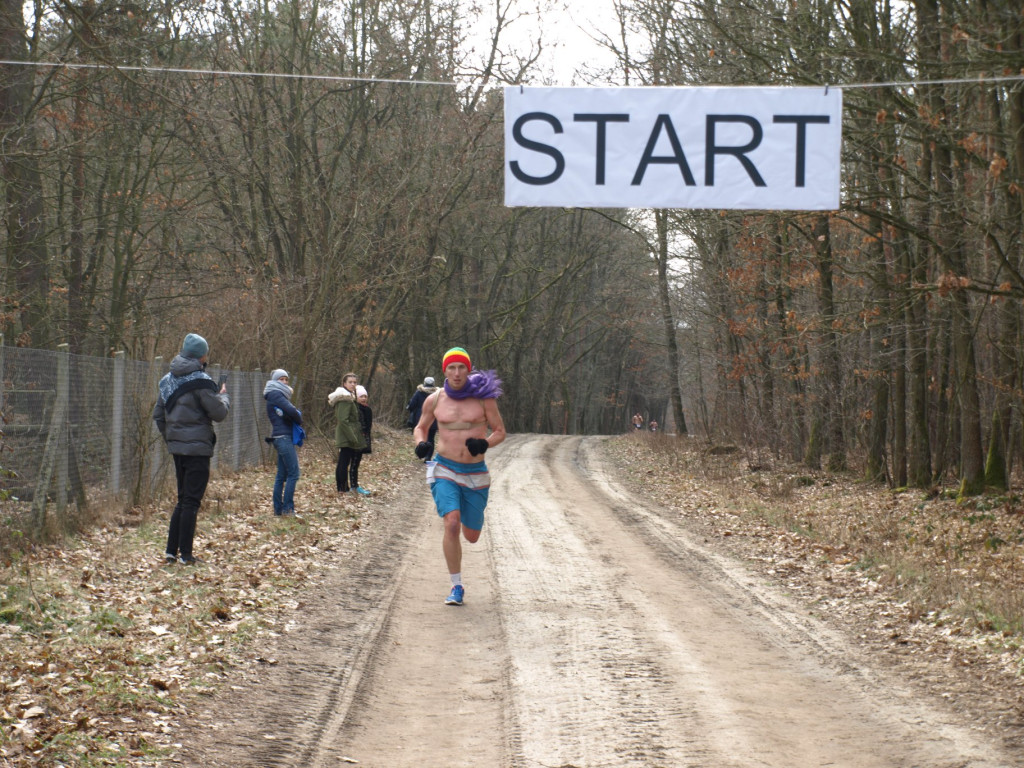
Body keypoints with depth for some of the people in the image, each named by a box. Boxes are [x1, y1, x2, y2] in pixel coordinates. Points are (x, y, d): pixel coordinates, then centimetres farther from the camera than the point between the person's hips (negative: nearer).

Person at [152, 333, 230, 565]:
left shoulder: (168, 380, 11)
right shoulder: (200, 381, -13)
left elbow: (158, 414, 15)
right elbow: (219, 413, -12)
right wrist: (224, 397, 7)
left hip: (177, 448, 7)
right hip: (197, 448, -7)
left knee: (183, 500, 16)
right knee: (191, 501, -3)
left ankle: (171, 551, 14)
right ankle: (186, 554, -2)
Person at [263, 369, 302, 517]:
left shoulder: (277, 394, 23)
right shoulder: (275, 394, -8)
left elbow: (290, 411, 16)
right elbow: (291, 411, -20)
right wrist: (300, 421, -2)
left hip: (281, 439, 10)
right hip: (283, 438, -10)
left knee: (282, 475, 10)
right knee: (293, 473, -12)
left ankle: (278, 509, 12)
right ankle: (288, 509, -13)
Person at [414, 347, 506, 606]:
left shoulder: (483, 397, -5)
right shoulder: (434, 400, -1)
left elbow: (500, 431, 2)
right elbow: (420, 428, 15)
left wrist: (484, 444, -19)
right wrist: (421, 444, -8)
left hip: (476, 473, 1)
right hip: (445, 470, -1)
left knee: (471, 536, 10)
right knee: (451, 524, -22)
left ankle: (469, 519, 50)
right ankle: (456, 587, -11)